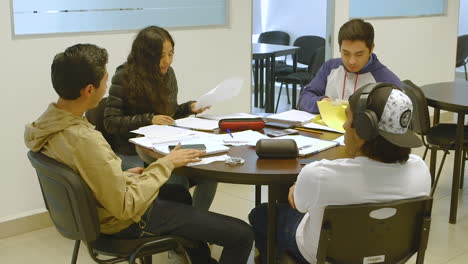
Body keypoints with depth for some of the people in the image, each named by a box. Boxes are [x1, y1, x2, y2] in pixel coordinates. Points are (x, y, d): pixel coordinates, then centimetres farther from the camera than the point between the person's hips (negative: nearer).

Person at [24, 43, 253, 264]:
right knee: (242, 235, -6)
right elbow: (126, 207, -29)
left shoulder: (47, 122, -7)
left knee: (179, 192, 37)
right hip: (130, 221, -10)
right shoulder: (85, 141, -35)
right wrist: (165, 165, -20)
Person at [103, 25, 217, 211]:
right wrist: (149, 120, -21)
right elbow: (110, 121, -12)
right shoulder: (125, 77, -12)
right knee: (177, 184, -29)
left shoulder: (168, 73, 7)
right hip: (133, 154, -5)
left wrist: (190, 107, 0)